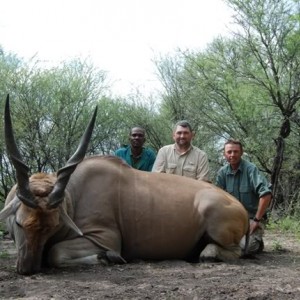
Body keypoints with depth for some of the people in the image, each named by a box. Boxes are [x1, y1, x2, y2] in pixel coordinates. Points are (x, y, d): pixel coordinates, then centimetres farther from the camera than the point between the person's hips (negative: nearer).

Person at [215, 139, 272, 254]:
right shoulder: (222, 172, 2)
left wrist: (256, 220, -20)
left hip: (252, 217, -5)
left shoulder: (251, 169, -13)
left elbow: (266, 194, -22)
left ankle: (257, 241, 9)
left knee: (247, 246, -28)